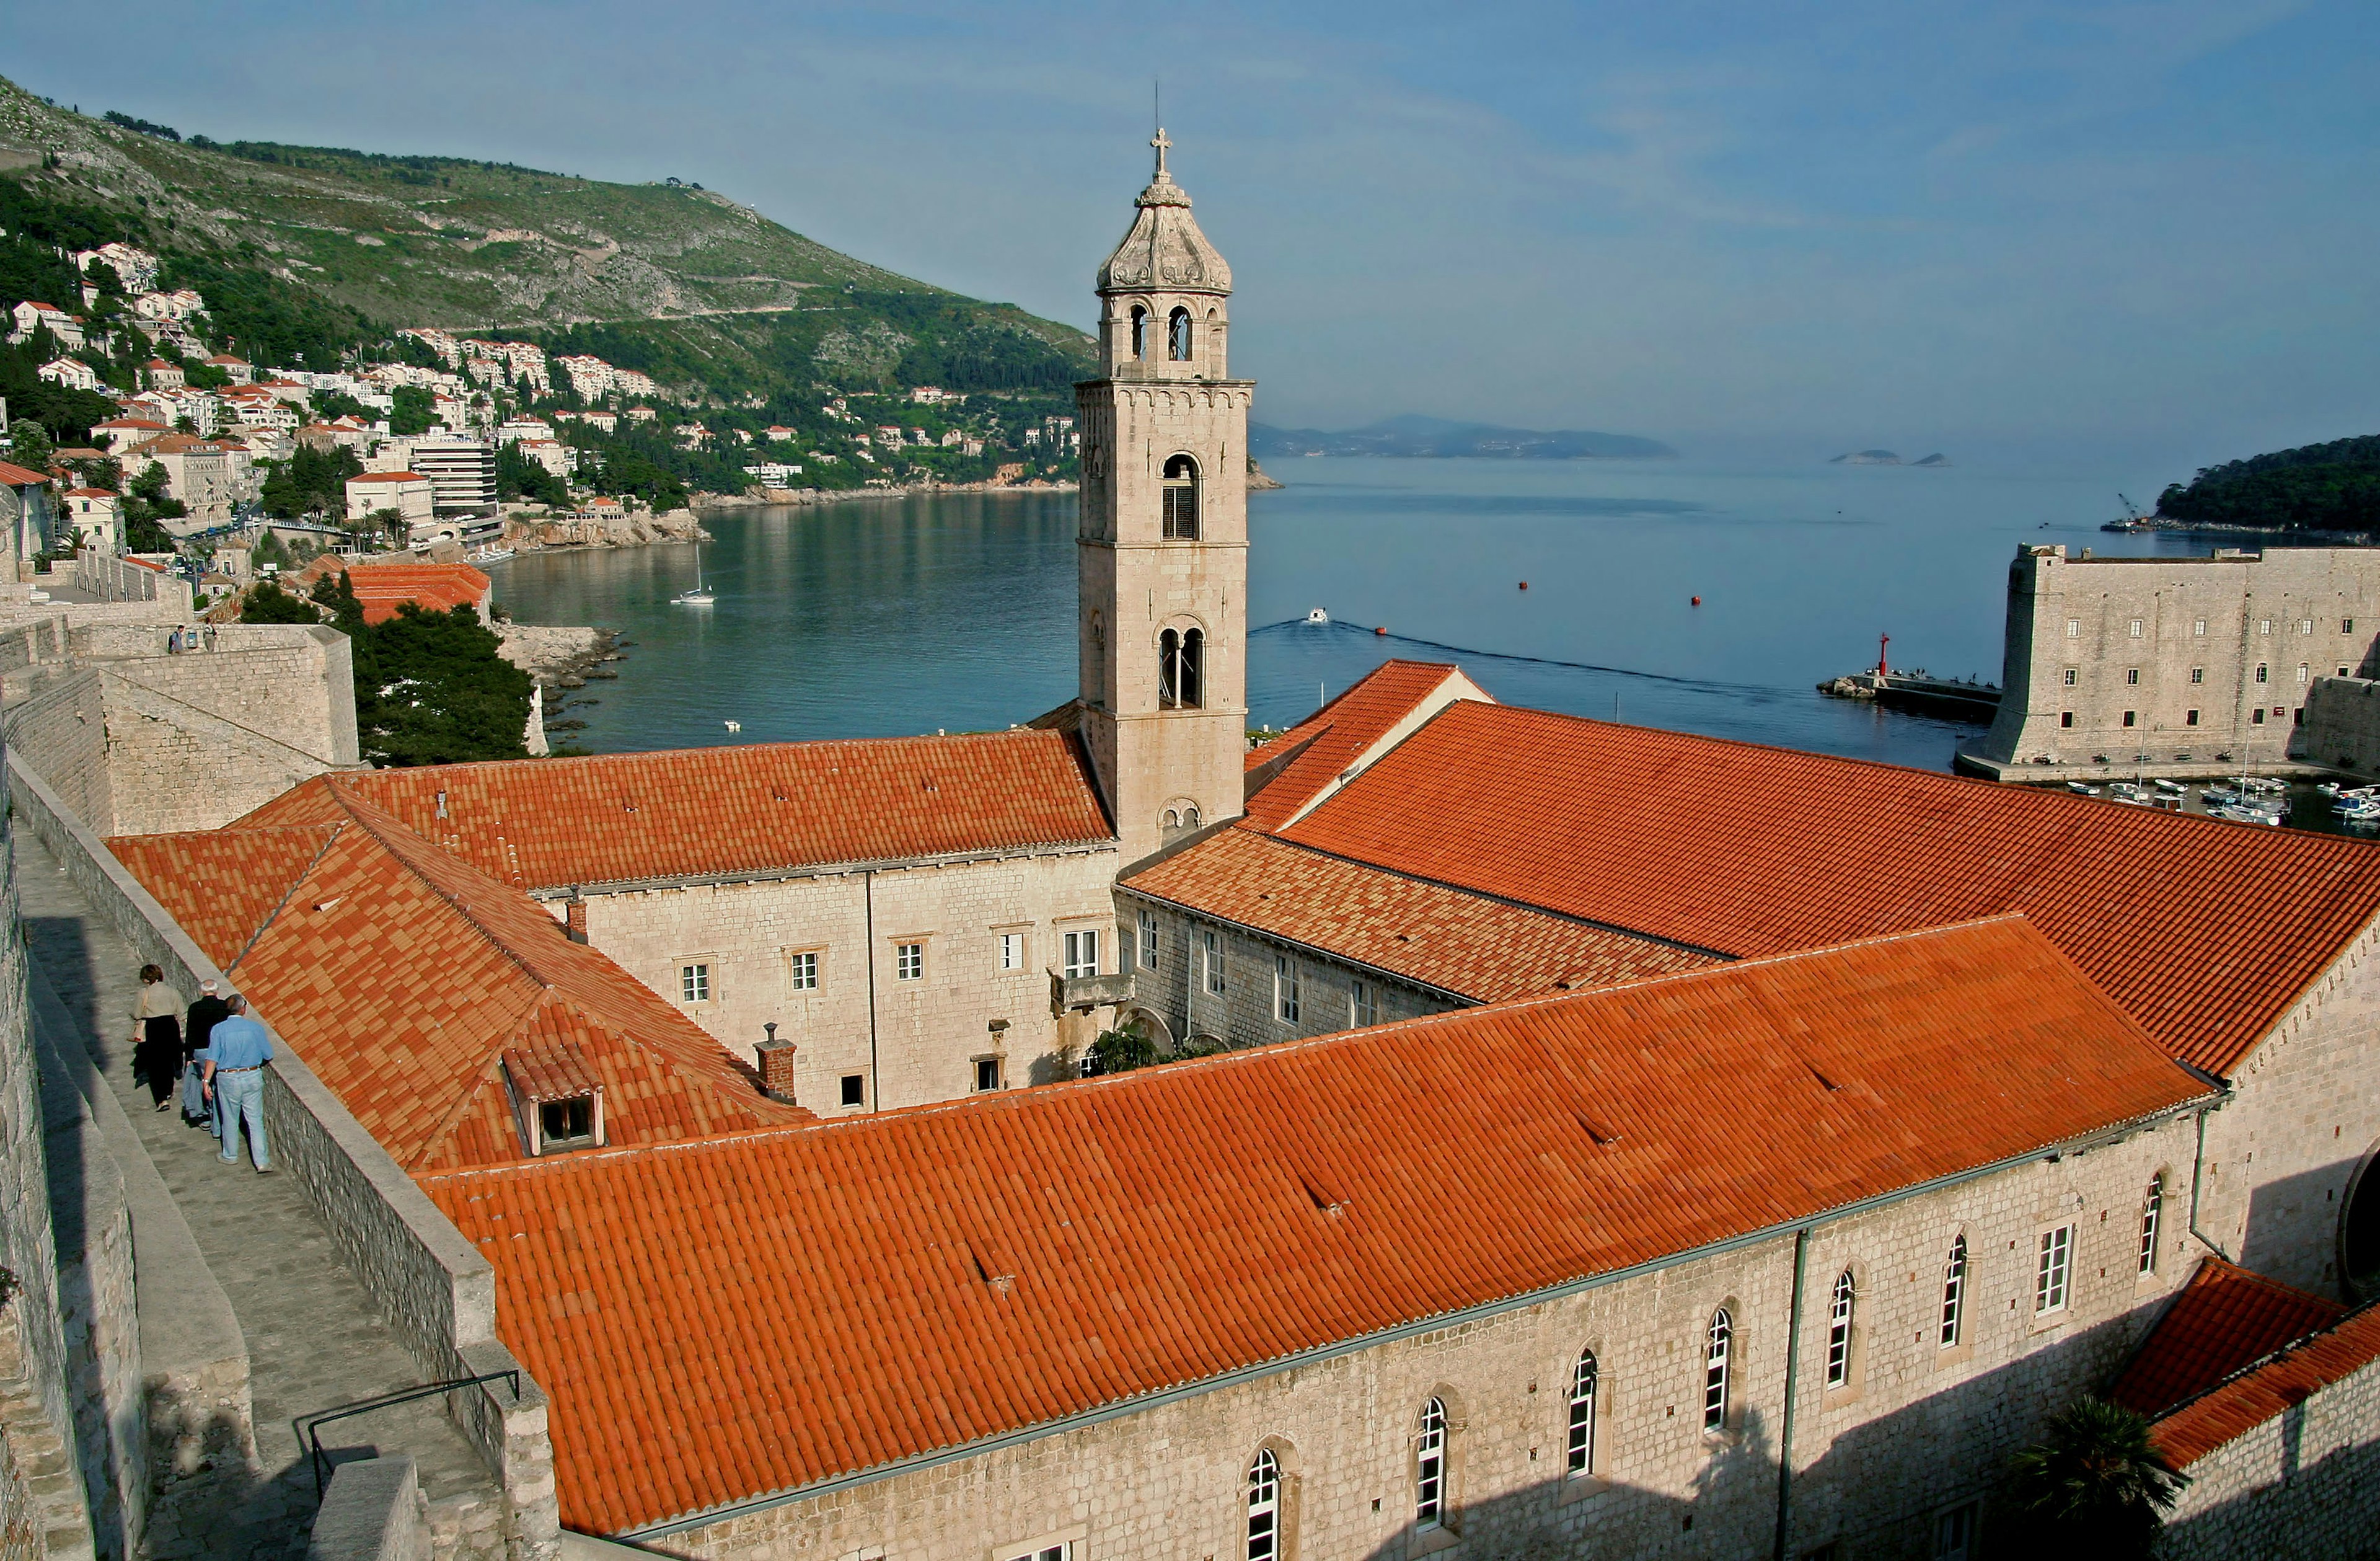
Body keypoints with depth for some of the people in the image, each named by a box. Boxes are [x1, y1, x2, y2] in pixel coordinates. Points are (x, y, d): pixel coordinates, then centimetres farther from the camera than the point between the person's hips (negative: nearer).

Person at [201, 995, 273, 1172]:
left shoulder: (218, 1029, -6)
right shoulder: (256, 1028, -5)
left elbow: (213, 1058, -10)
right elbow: (268, 1056, 1)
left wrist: (206, 1081, -5)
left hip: (228, 1079, 0)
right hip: (253, 1077, 0)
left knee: (230, 1120, 16)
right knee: (255, 1119, 5)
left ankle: (231, 1156, 32)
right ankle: (262, 1161, -1)